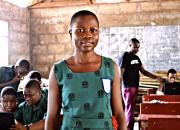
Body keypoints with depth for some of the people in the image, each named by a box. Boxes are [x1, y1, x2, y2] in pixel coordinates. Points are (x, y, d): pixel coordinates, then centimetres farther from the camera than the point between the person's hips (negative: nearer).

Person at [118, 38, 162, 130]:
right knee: (129, 108, -7)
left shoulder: (136, 57, 14)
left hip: (135, 86, 8)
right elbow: (120, 74, -12)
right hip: (128, 87, -8)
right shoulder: (124, 57, -9)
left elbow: (143, 71, 17)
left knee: (132, 108, 11)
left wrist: (156, 77, 8)